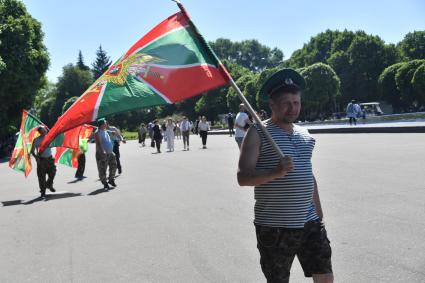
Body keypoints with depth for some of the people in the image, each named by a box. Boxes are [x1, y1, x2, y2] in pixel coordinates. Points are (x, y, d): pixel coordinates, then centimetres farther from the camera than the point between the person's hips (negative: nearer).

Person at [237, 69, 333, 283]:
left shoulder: (304, 134, 13)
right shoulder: (258, 133, -7)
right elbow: (243, 177, -14)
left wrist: (319, 215, 20)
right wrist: (276, 172, -29)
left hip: (309, 223, 6)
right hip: (274, 226, -5)